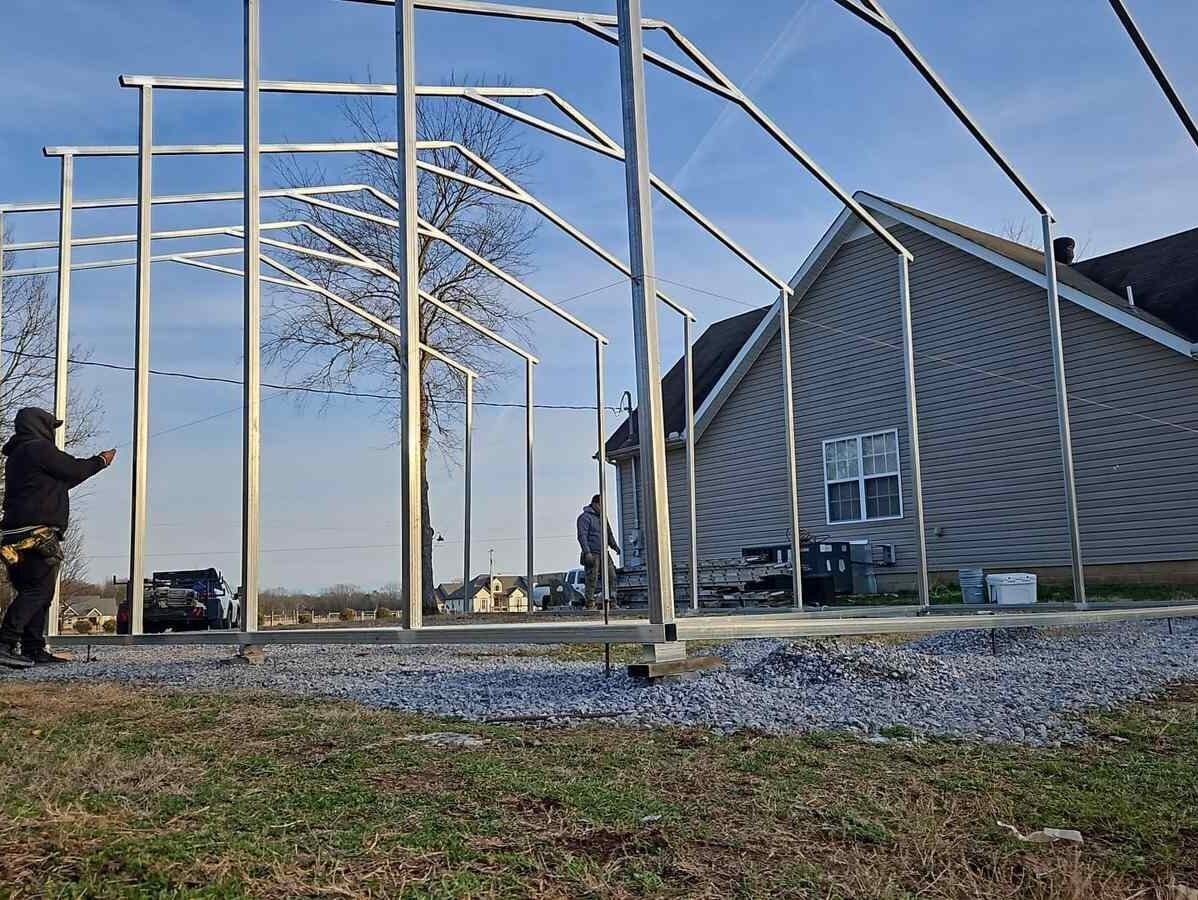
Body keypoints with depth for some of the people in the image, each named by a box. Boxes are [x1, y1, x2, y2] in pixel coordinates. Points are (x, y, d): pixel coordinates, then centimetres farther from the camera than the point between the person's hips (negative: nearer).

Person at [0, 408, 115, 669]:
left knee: (36, 592, 13)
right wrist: (101, 461, 14)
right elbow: (75, 470, -4)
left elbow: (63, 479, 27)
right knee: (38, 590, -13)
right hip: (38, 534, -10)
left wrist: (94, 463, 33)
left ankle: (34, 650, 14)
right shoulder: (38, 448, -6)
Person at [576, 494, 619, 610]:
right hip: (592, 554, -8)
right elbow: (582, 536, -13)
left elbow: (609, 534, 28)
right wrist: (587, 552, -21)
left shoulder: (602, 517, 19)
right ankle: (590, 603, -3)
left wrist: (614, 546, 15)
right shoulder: (585, 517, -6)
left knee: (611, 577, 3)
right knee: (592, 579, -7)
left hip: (604, 553, 8)